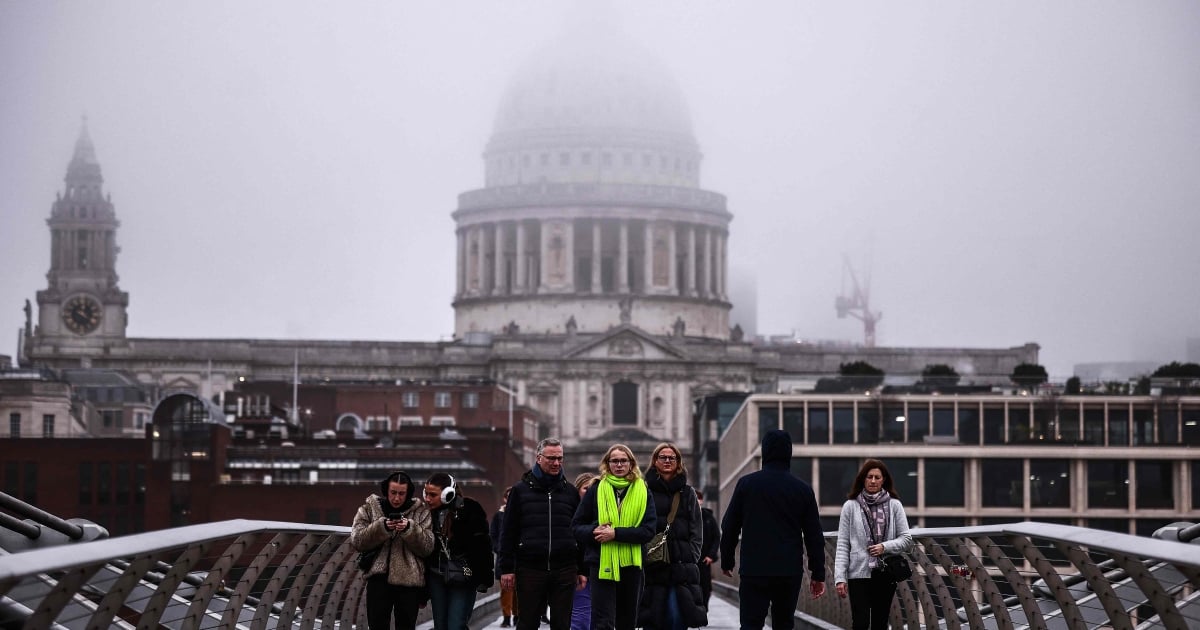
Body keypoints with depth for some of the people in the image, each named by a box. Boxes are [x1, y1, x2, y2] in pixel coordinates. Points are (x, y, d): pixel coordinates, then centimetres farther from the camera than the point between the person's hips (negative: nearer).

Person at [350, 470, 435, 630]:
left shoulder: (420, 511, 5)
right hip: (379, 577, 0)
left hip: (409, 579, 0)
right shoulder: (369, 508, 6)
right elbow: (356, 540, -5)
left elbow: (427, 546, -2)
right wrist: (382, 527, -19)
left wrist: (410, 529, -19)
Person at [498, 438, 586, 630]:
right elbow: (508, 533, 5)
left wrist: (582, 570, 9)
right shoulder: (521, 490, 6)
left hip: (564, 570, 2)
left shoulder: (570, 491, 12)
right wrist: (506, 569, -2)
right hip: (529, 569, -2)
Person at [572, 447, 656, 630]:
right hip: (602, 565, -2)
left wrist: (616, 533, -16)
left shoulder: (643, 492, 6)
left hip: (631, 565, 2)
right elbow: (577, 527, 6)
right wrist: (593, 532, -16)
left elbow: (648, 531, -5)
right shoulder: (595, 490, 4)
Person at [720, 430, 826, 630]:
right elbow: (814, 536, 4)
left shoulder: (746, 484, 1)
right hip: (790, 573, 1)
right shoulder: (803, 489, 3)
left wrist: (727, 561, 17)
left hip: (753, 571, -1)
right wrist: (818, 574, 10)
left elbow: (729, 527, 5)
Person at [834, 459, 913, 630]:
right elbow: (842, 545, 0)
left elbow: (907, 539, 5)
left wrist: (885, 547, -12)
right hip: (859, 573, -2)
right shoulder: (851, 506, 1)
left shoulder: (894, 505, 5)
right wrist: (840, 577, -6)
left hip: (886, 575, 2)